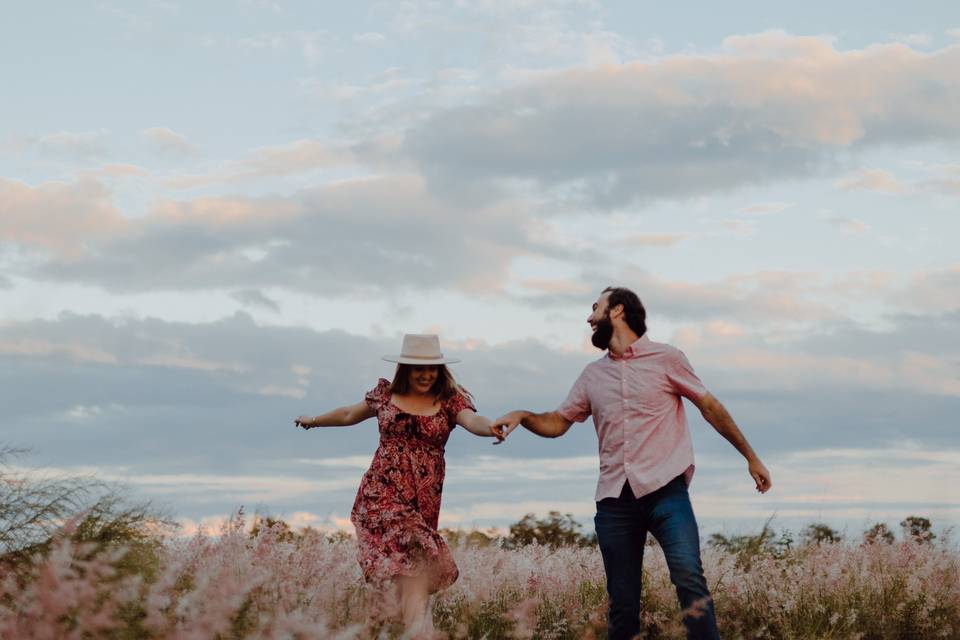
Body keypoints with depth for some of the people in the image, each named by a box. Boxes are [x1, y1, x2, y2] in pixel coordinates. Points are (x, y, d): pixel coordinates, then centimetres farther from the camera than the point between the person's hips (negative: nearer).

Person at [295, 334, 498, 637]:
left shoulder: (450, 401, 5)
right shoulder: (385, 394, 10)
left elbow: (473, 421, -16)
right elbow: (350, 414, 28)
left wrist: (492, 427, -39)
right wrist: (314, 420, 43)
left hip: (424, 498, 0)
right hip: (382, 493, 0)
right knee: (413, 564, -19)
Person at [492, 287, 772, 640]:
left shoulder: (665, 359, 4)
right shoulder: (592, 375, 17)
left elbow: (710, 408, 9)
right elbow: (557, 422, 20)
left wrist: (751, 457, 11)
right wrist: (523, 416, -1)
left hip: (665, 491, -4)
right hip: (614, 500, 4)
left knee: (689, 577, -25)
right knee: (622, 602, 4)